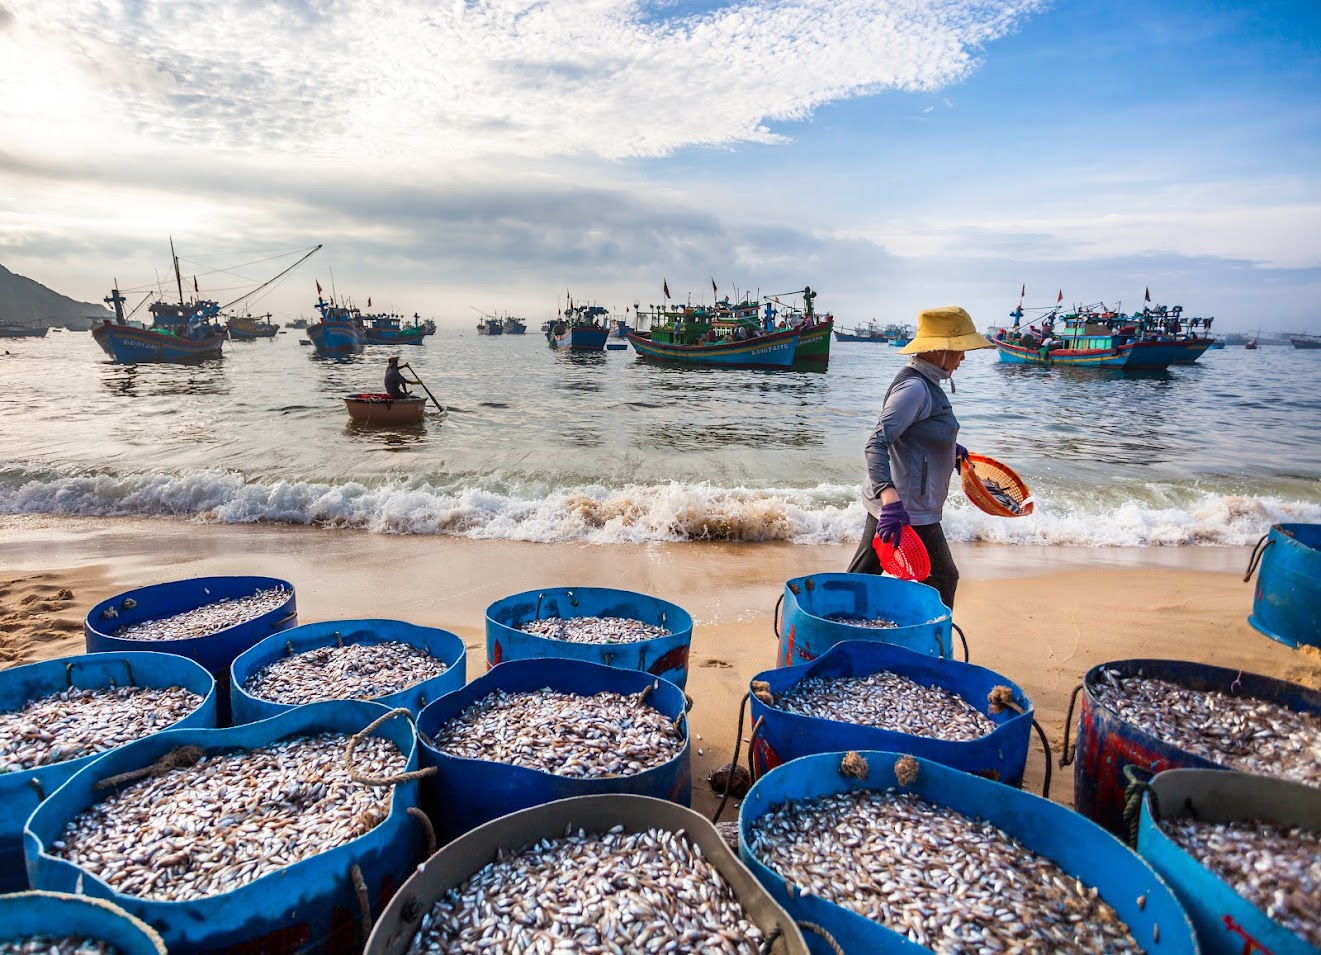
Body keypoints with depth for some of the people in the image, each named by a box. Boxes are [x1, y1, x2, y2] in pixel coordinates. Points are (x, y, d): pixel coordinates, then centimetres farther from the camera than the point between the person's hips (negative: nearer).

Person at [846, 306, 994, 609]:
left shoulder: (924, 383, 11)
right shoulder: (915, 387, -20)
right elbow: (876, 444, -29)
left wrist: (950, 448, 34)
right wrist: (890, 499, -39)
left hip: (894, 504, 10)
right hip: (908, 510, -10)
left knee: (862, 575, 14)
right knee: (942, 580, 9)